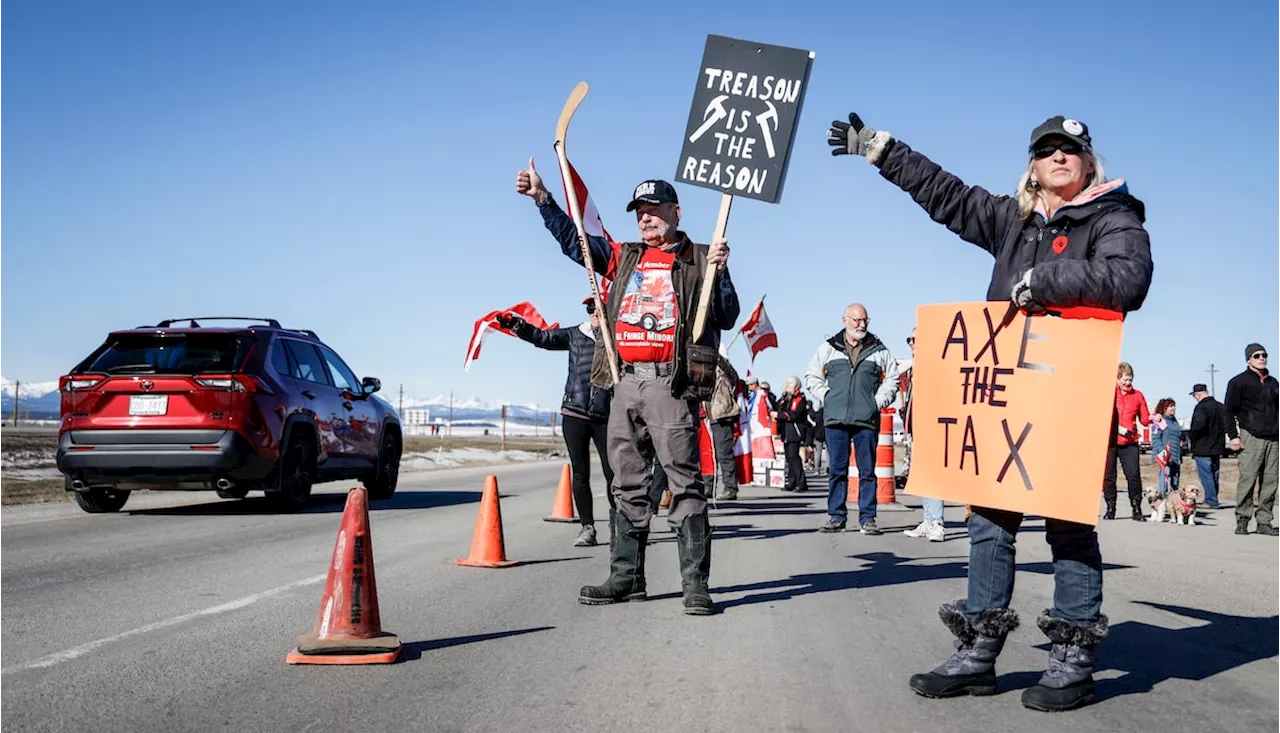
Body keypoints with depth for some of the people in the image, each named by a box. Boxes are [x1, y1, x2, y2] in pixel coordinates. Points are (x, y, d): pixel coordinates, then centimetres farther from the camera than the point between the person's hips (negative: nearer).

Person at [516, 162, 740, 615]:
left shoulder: (699, 260, 6)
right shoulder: (625, 258, 20)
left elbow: (727, 318, 0)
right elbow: (573, 240, 21)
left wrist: (719, 273, -15)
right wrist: (542, 199, 13)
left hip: (671, 383, -6)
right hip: (625, 382, 6)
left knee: (685, 482, -7)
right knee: (628, 484, 10)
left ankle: (696, 585, -7)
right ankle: (626, 577, 18)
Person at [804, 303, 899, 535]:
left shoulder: (879, 350, 8)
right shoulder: (828, 349, 9)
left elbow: (892, 379, 12)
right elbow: (812, 377, 15)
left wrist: (878, 401, 0)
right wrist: (826, 398, 3)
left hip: (867, 420, 0)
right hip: (836, 419, 1)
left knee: (867, 471, 1)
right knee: (837, 470, 4)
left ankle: (867, 518, 6)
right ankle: (836, 517, 11)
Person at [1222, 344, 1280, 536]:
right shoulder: (1239, 382, 2)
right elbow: (1228, 411, -1)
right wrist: (1233, 436, -8)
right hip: (1251, 438, -5)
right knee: (1247, 480, -10)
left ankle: (1264, 522, 7)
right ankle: (1242, 521, -4)